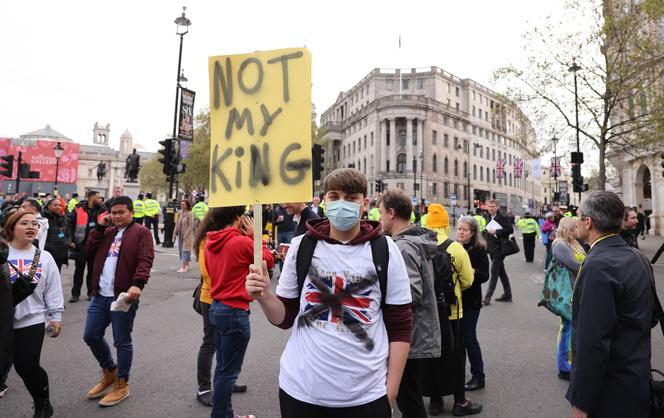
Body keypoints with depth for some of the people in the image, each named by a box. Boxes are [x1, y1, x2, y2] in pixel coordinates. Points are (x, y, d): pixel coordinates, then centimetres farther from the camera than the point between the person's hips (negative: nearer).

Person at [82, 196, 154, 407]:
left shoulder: (141, 232, -4)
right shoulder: (107, 232, 17)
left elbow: (145, 261, -16)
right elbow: (89, 251, 8)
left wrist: (137, 284, -31)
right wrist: (100, 227, 2)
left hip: (123, 296, -7)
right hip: (100, 296, 7)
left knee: (122, 341, 4)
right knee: (91, 336, 13)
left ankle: (121, 384, 20)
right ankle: (109, 372, 35)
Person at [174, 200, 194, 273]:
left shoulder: (189, 214, -13)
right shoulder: (180, 212, 6)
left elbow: (191, 225, -15)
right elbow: (177, 223, 12)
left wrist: (186, 234, -18)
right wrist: (176, 232, 8)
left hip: (187, 234, -7)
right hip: (180, 233, 7)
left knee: (185, 249, -6)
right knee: (181, 249, 12)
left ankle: (183, 267, -5)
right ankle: (187, 264, 25)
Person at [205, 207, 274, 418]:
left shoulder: (210, 242, 3)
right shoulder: (242, 242, -19)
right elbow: (269, 260, -6)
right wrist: (255, 236, 1)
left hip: (217, 307, 9)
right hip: (234, 312, -9)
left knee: (223, 367, 20)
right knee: (228, 371, 5)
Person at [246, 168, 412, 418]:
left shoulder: (384, 251, -5)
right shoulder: (301, 247, -2)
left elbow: (400, 327, -1)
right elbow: (285, 317, 5)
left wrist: (390, 393, -3)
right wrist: (263, 296, -14)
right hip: (300, 389, 2)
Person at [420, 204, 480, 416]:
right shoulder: (455, 248, -14)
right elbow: (467, 281, -6)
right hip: (449, 310, -2)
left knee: (429, 353, 14)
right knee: (454, 354, 13)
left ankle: (434, 399, 26)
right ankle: (460, 401, 23)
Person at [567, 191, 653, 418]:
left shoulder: (598, 266, -25)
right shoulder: (637, 257, 4)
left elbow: (592, 343, -26)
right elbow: (650, 318, 14)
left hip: (611, 391, -9)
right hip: (639, 381, 9)